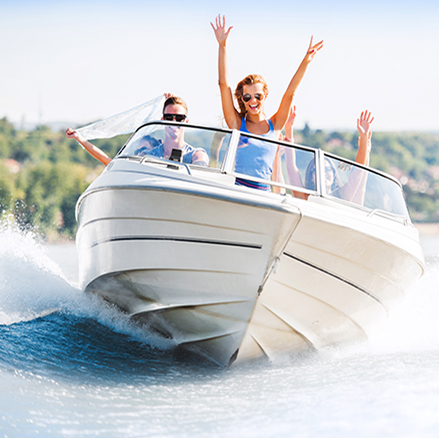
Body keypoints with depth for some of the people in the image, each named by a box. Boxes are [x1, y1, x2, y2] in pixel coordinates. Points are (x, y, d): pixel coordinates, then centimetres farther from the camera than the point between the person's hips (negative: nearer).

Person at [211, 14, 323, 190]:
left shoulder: (274, 126, 13)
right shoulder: (237, 123, 8)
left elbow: (290, 93, 6)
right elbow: (224, 83, 2)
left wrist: (305, 62, -3)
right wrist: (222, 45, -4)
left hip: (261, 192, 2)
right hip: (234, 187, -2)